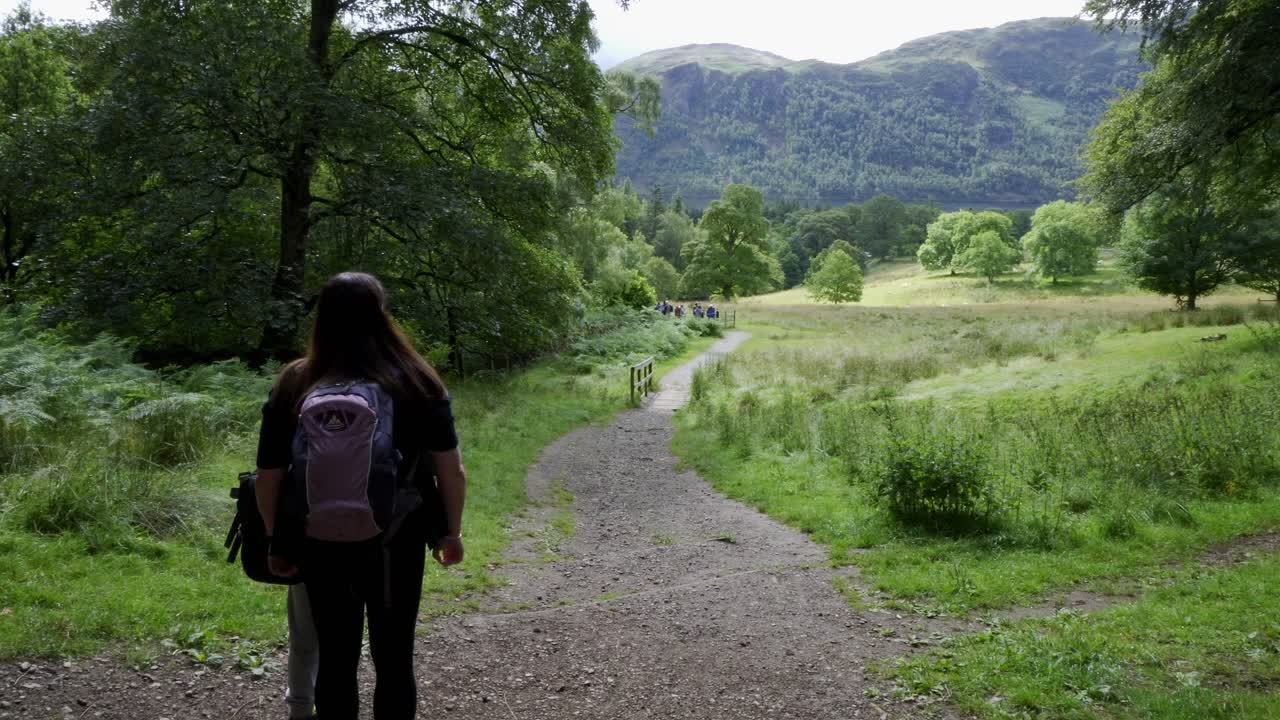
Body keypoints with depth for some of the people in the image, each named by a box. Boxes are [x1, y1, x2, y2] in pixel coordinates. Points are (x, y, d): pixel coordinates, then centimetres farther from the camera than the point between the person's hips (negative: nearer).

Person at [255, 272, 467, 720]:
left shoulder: (294, 385, -6)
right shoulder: (417, 380, -7)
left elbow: (269, 477, -5)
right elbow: (451, 470, -7)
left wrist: (277, 542, 8)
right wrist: (451, 532, 6)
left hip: (321, 544, 1)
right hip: (397, 541, 0)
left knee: (336, 659, 15)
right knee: (394, 658, 14)